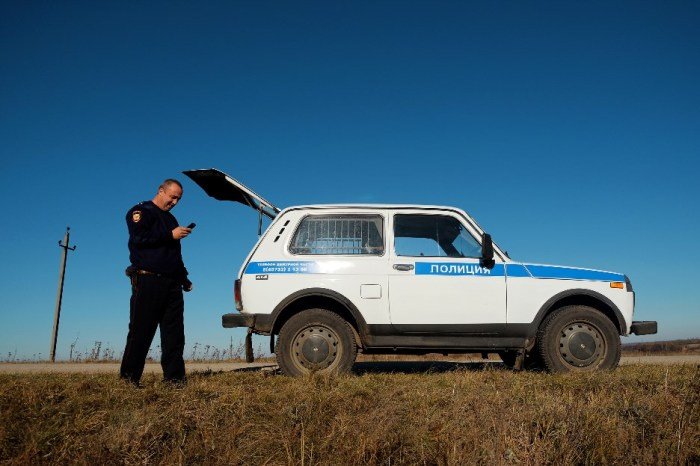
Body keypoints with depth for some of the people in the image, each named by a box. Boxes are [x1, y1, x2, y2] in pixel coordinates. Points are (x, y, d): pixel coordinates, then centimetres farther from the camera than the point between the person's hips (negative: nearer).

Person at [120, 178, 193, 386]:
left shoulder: (170, 219, 26)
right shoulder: (141, 211, 2)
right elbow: (138, 238, -17)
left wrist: (184, 279, 20)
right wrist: (171, 235, -15)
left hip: (171, 283, 8)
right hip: (148, 281, -8)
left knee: (174, 333, 4)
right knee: (141, 331, -5)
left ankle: (174, 376, 7)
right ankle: (129, 377, 3)